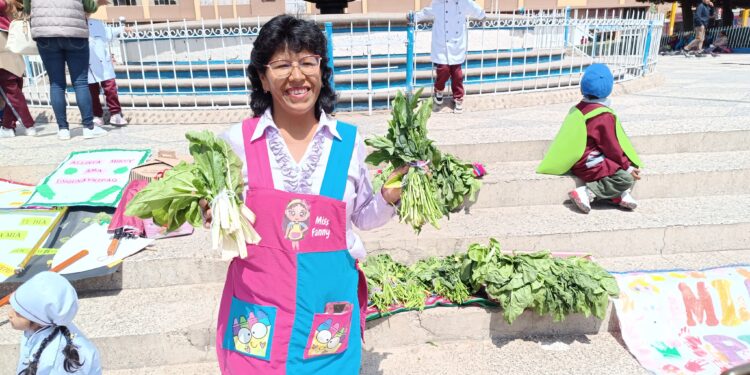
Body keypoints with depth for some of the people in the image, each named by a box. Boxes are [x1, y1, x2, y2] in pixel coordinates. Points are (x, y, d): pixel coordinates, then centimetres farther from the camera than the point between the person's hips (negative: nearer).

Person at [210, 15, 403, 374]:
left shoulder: (348, 141, -3)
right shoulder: (237, 140, -6)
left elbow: (363, 216, 7)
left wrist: (389, 197, -11)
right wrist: (214, 216, -16)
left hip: (328, 303, 1)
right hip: (258, 306, 0)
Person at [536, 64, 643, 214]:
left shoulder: (578, 109, 8)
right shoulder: (604, 117, -17)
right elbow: (612, 148, -13)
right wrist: (627, 166, -1)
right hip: (590, 166, -9)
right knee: (626, 178, -14)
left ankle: (619, 195, -1)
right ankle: (588, 192, -19)